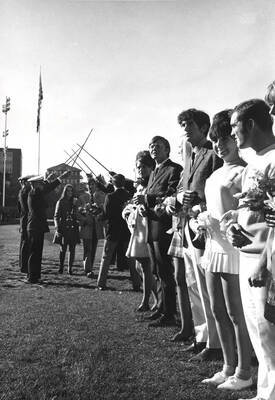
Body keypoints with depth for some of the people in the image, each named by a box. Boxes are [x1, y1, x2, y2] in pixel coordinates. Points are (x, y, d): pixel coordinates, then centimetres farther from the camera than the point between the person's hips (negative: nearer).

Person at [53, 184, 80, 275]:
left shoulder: (75, 202, 10)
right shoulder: (60, 202, 3)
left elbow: (77, 215, 9)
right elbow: (56, 216, 0)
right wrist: (57, 227, -9)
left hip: (73, 229, 2)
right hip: (63, 229, -2)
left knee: (72, 249, 0)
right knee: (63, 249, -2)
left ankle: (70, 268, 7)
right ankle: (61, 267, 13)